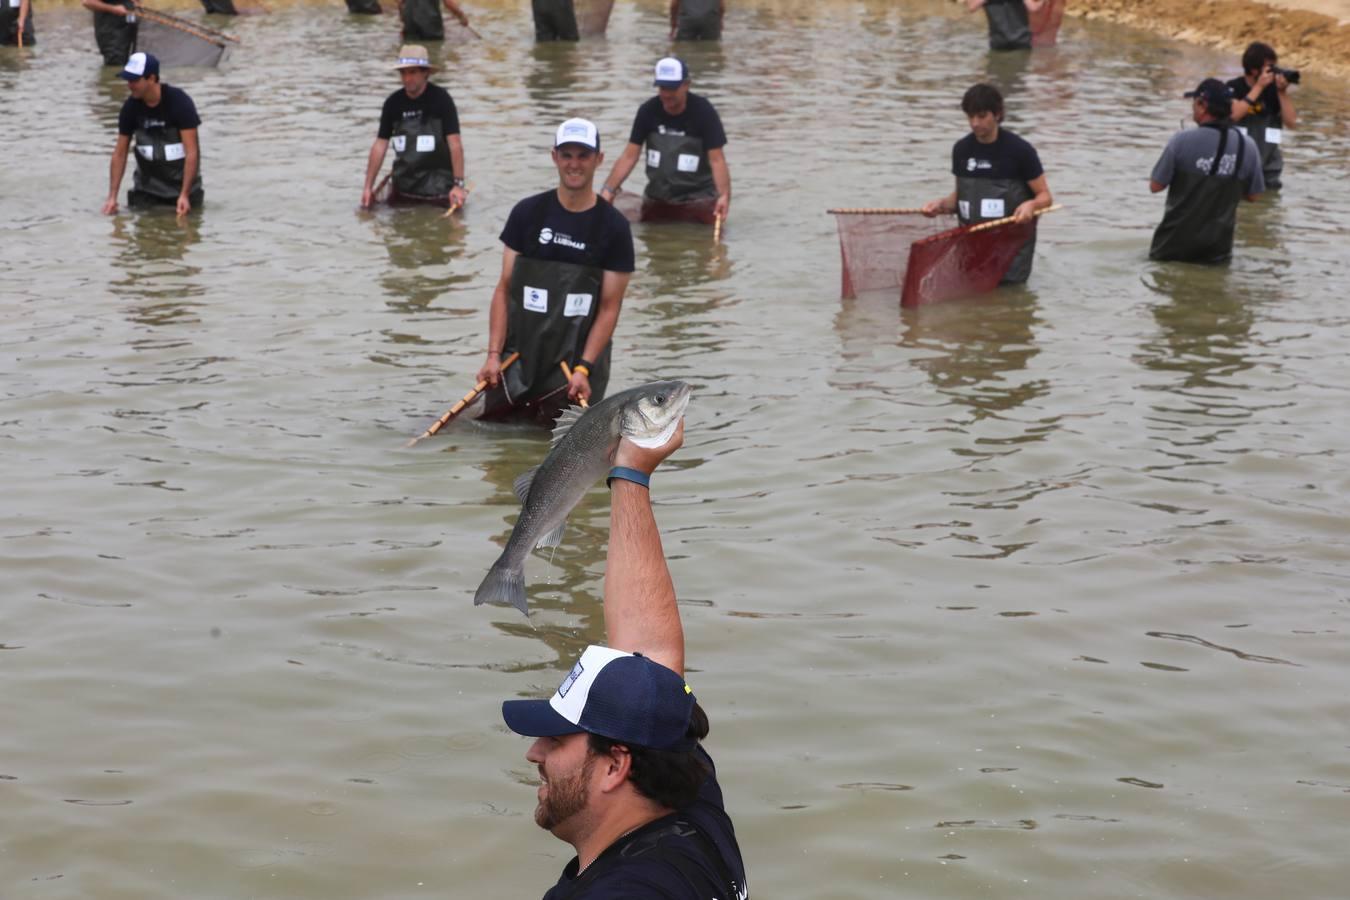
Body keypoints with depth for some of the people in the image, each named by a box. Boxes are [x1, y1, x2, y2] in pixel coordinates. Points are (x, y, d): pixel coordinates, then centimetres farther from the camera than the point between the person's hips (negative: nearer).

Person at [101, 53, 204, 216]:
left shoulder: (179, 102, -17)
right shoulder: (131, 107, -5)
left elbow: (192, 152, -19)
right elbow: (119, 153, 1)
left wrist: (184, 195, -26)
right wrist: (112, 197, -7)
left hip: (181, 183, -3)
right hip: (147, 187, 3)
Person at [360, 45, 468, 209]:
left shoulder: (440, 99, -12)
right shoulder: (393, 103, 2)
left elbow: (455, 144, -15)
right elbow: (380, 145, 4)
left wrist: (458, 185, -22)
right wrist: (368, 187, 0)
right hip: (403, 185, 4)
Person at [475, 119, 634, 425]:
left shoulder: (614, 228, -3)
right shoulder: (527, 213, 2)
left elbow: (609, 307, -4)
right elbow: (504, 289, 2)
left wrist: (583, 368, -14)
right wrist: (494, 355, -8)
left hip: (578, 356, -1)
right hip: (520, 355, 2)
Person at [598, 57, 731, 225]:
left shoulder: (703, 112, -14)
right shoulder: (648, 111, -5)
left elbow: (717, 159, -19)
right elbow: (629, 156, -3)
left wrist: (724, 195, -34)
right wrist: (608, 191, -14)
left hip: (699, 197, -3)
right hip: (657, 198, 3)